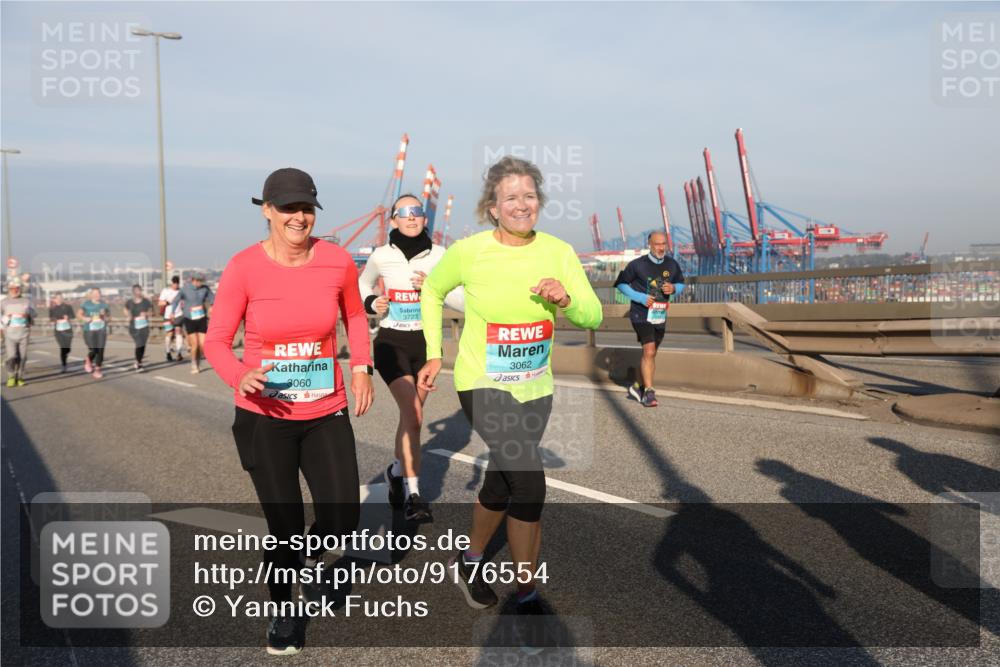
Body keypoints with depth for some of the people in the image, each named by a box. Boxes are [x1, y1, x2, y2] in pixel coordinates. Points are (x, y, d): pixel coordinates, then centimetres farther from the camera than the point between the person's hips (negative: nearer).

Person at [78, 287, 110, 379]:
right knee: (93, 350, -13)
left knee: (100, 351, -4)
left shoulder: (104, 304, 4)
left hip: (101, 330, 2)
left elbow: (109, 318, 10)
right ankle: (88, 361, 22)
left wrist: (104, 316, -11)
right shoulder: (86, 304, 1)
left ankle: (97, 370, 10)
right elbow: (80, 314, 14)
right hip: (89, 330, -2)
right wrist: (85, 318, -6)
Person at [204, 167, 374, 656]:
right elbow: (216, 340, -9)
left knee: (343, 520, 0)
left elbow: (354, 315, 13)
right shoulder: (243, 267, -14)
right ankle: (283, 612, 36)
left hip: (326, 414, 2)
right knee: (284, 527, 6)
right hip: (264, 417, -2)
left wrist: (361, 367, 3)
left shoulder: (337, 261, -6)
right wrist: (239, 377, -29)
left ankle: (309, 555, 39)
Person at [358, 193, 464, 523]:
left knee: (410, 416, 14)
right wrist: (371, 303, -3)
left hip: (425, 342, 3)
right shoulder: (381, 255, -4)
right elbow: (363, 284, 17)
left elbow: (463, 301, -5)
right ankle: (413, 494, -9)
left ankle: (397, 471, 41)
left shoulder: (438, 255, -4)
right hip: (391, 342, -2)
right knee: (413, 414, -18)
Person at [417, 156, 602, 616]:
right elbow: (431, 292, 6)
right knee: (530, 483, -16)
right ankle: (527, 596, 2)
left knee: (501, 485, 19)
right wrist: (434, 354, 4)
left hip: (535, 388, 4)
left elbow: (593, 317, -6)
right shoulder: (468, 252, -13)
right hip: (483, 384, -4)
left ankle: (470, 560, 46)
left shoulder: (558, 252, -6)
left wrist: (566, 299, -27)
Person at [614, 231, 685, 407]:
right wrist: (640, 297, -15)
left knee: (651, 354, 14)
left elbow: (681, 284, 17)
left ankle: (638, 386, 30)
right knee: (649, 351, -17)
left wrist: (674, 289, -8)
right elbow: (621, 284, -2)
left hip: (660, 316, 6)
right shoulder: (637, 265, -10)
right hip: (641, 314, -6)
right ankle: (649, 392, -10)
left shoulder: (672, 265, 4)